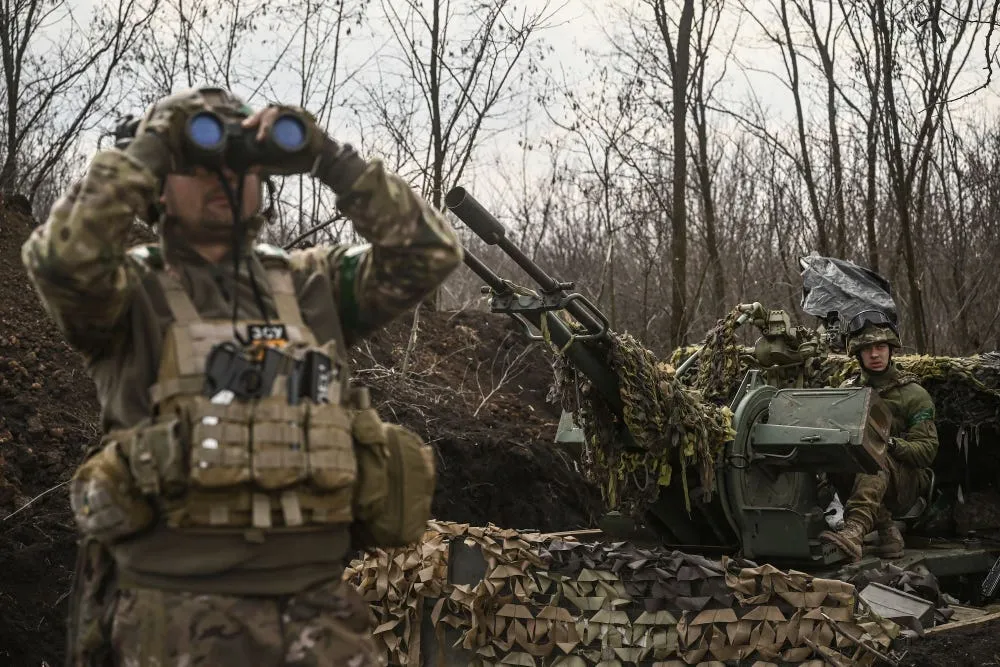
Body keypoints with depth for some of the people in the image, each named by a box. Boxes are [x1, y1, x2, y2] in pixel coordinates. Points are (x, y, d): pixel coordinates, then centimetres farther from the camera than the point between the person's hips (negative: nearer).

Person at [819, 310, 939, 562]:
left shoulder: (914, 394, 2)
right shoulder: (848, 390, 13)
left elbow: (927, 450, -5)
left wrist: (891, 444, -25)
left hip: (907, 481, -3)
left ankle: (854, 533, -60)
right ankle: (887, 529, -25)